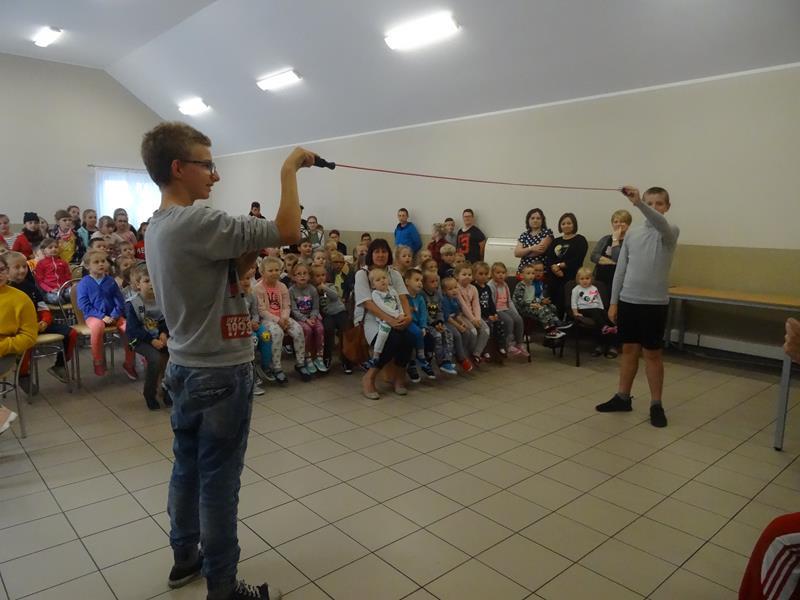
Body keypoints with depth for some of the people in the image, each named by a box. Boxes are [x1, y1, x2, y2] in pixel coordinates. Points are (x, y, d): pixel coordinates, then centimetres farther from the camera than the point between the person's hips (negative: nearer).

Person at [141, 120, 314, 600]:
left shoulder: (158, 227, 8)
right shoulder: (196, 222, -22)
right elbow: (288, 231, -25)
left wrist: (251, 253, -4)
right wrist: (289, 170, -13)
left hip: (185, 368, 9)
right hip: (221, 373, -9)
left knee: (188, 469, 21)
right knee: (219, 481, 4)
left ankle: (186, 558, 39)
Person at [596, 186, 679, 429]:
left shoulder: (670, 231, -4)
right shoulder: (632, 233, 9)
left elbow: (660, 223, -30)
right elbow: (621, 269, 10)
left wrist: (638, 202, -46)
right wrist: (613, 302, 6)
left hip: (654, 303, -4)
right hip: (628, 300, 4)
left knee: (652, 354, 4)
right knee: (629, 350, 13)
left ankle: (656, 404, 16)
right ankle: (622, 397, 25)